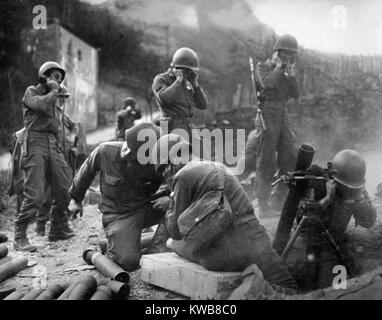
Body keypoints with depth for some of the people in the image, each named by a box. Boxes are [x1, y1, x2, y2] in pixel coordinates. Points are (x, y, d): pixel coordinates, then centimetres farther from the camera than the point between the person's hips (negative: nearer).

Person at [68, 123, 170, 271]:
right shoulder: (105, 151, -17)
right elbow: (85, 172, 4)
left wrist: (167, 196, -27)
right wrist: (76, 198, 17)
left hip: (147, 208, 1)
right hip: (118, 214, -1)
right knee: (128, 262, -22)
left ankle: (155, 252, -17)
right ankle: (111, 246, 13)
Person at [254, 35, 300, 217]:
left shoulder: (286, 72, 19)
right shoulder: (262, 68, 0)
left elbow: (295, 94, 10)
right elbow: (267, 84, -21)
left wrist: (291, 73, 1)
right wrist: (278, 67, -8)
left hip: (283, 115, 7)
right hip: (267, 114, -7)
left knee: (289, 159, 4)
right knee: (266, 161, -6)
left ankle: (279, 199, 14)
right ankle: (262, 203, -1)